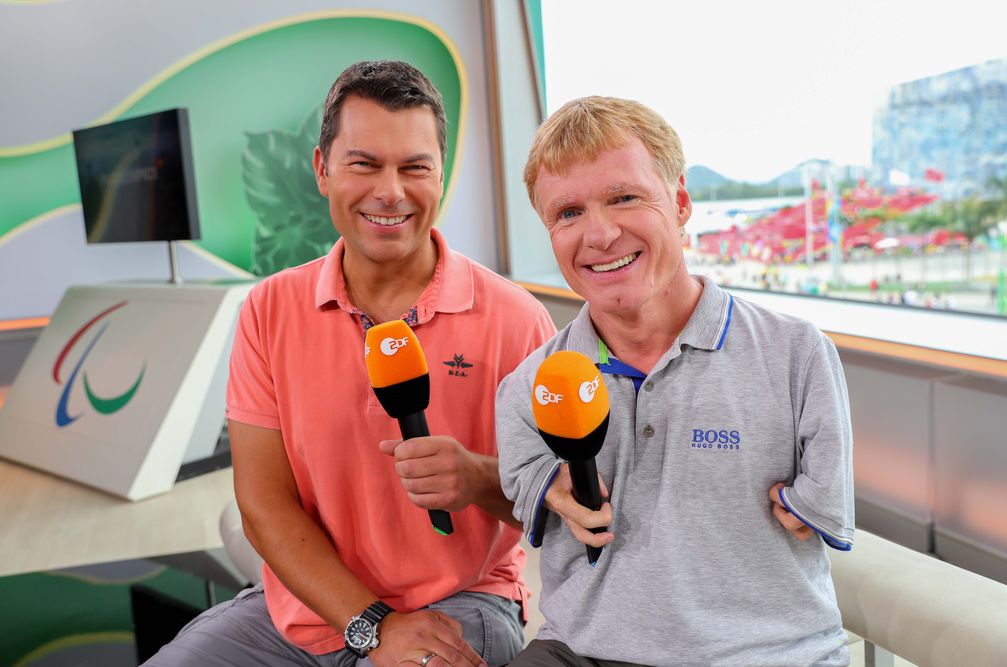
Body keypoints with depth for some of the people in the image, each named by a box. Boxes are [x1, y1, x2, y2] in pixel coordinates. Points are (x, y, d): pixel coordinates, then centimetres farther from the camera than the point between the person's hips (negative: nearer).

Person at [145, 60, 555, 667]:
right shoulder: (270, 311, -2)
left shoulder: (512, 318, -10)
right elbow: (263, 504, -4)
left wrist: (480, 480, -27)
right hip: (297, 611, 3)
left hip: (458, 608, -2)